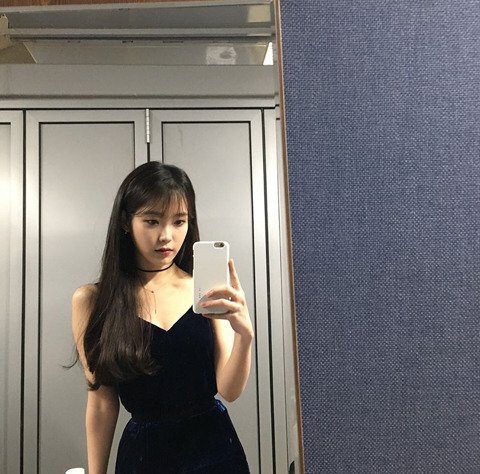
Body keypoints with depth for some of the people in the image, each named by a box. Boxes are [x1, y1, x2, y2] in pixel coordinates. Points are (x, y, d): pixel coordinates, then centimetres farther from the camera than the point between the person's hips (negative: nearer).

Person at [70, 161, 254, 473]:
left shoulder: (208, 291, -8)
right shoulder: (91, 300, -8)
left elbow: (229, 390, -11)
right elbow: (101, 402, -2)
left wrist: (245, 335, -28)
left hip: (214, 447, 1)